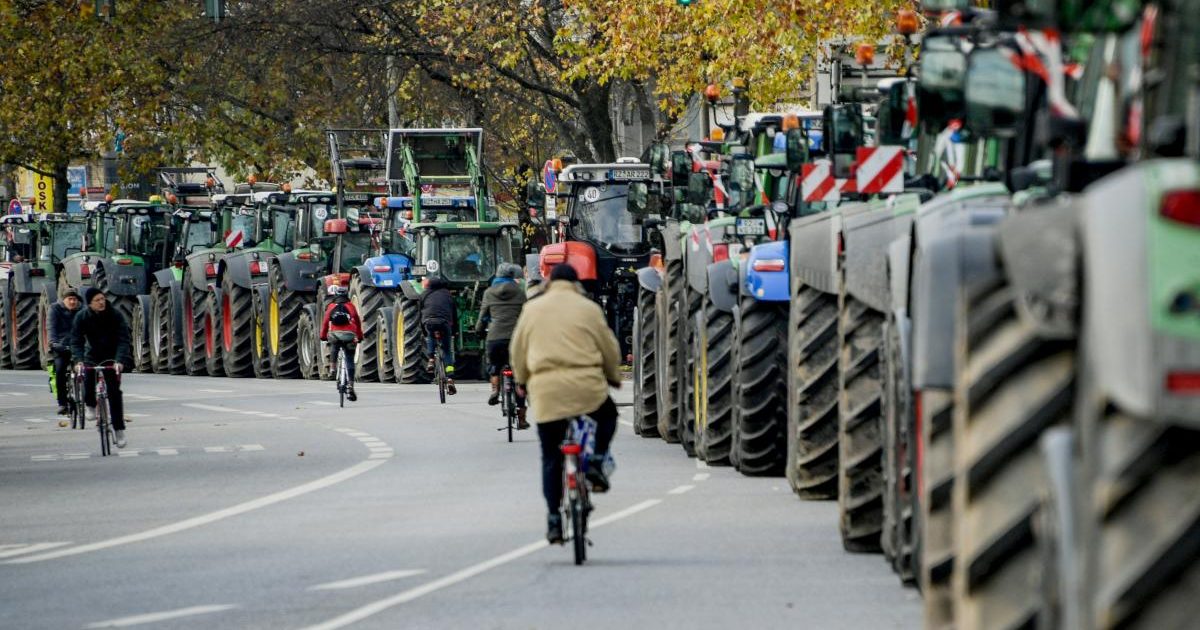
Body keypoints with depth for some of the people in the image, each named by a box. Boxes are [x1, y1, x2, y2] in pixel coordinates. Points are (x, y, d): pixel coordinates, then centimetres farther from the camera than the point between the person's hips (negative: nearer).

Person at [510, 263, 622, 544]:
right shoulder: (588, 309, 4)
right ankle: (596, 462, 8)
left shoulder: (532, 309, 10)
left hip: (546, 390, 1)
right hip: (586, 387, -1)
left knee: (551, 458, 9)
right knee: (607, 415, 31)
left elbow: (517, 351, 16)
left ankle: (554, 520, 3)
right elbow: (610, 348, 9)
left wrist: (522, 380, 32)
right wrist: (613, 376, 27)